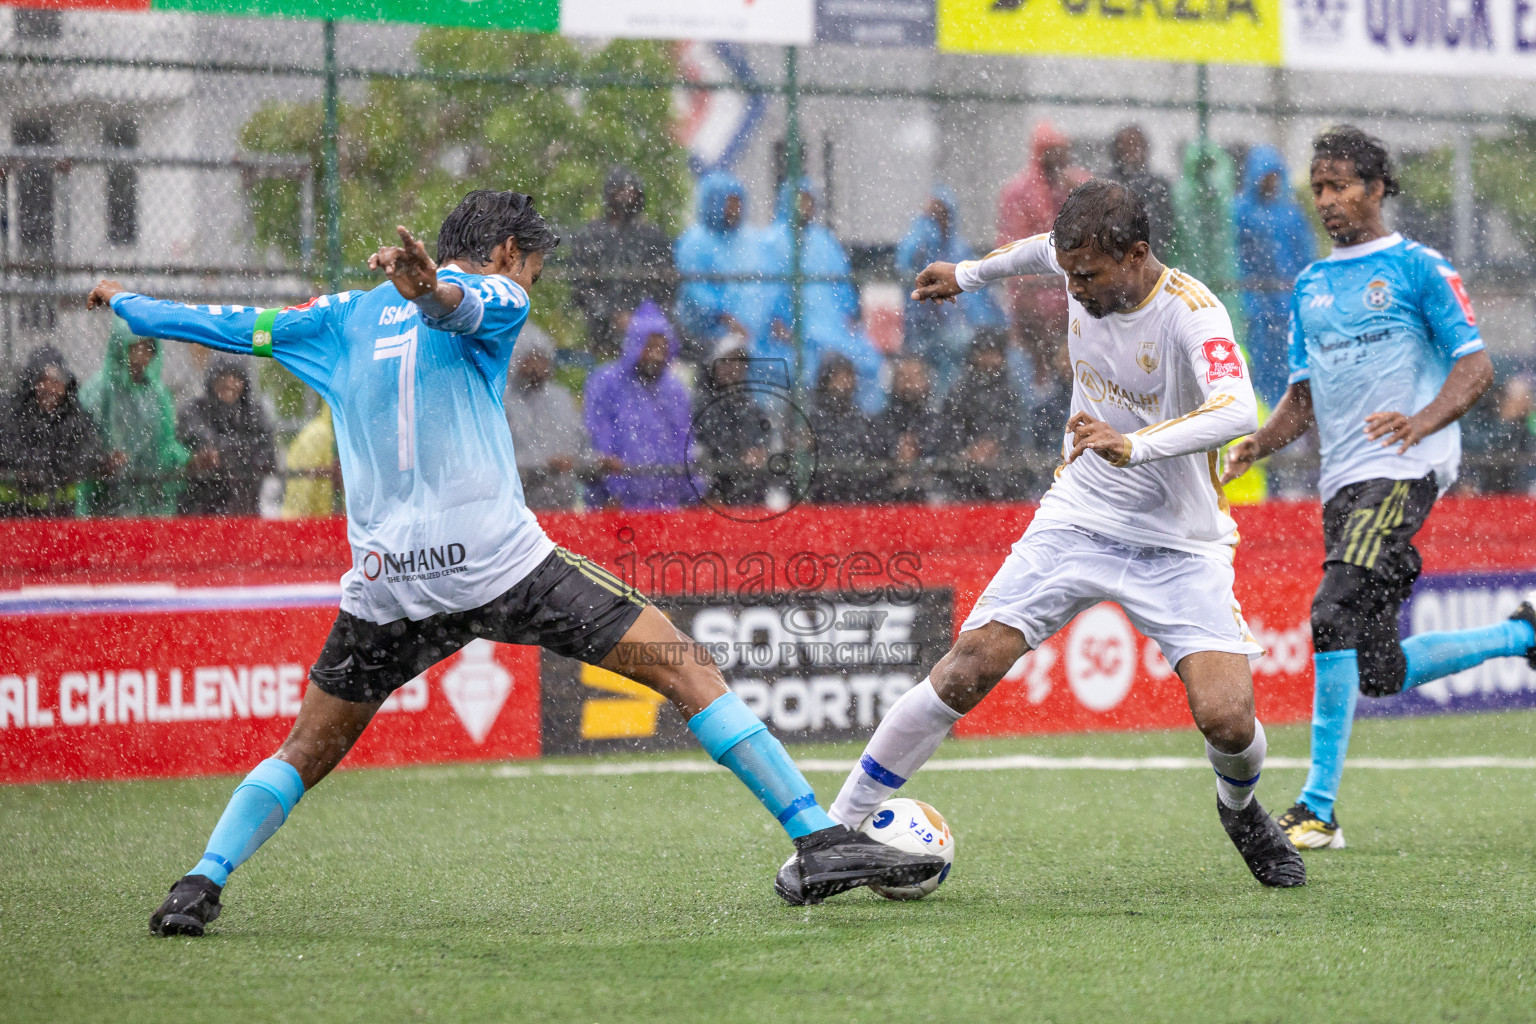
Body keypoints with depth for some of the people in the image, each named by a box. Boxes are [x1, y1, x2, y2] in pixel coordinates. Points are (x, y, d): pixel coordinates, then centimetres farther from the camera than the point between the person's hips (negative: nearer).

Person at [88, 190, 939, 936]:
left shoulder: (347, 318, 22)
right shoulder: (496, 299, 7)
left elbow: (234, 326, 28)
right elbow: (463, 309, -16)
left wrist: (127, 303, 43)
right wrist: (432, 289, -40)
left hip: (385, 585, 5)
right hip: (497, 560, -5)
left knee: (309, 750, 21)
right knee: (682, 664, 0)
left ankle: (201, 882, 2)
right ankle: (817, 841, -6)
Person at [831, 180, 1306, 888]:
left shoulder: (1191, 314, -24)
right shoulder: (1086, 266, -6)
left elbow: (1238, 411, -43)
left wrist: (1134, 445, -56)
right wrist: (970, 274, 31)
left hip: (1179, 546, -4)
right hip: (1077, 518, 4)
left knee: (1227, 719, -17)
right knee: (968, 669, -12)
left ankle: (1241, 809, 20)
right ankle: (836, 831, -5)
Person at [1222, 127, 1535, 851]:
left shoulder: (1418, 268, 0)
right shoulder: (1310, 286, 20)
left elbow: (1475, 364, -5)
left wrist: (1423, 420, -23)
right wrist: (1256, 444, 6)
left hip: (1404, 470, -7)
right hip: (1343, 482, 7)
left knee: (1336, 615, -24)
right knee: (1378, 672, 5)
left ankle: (1318, 809, -23)